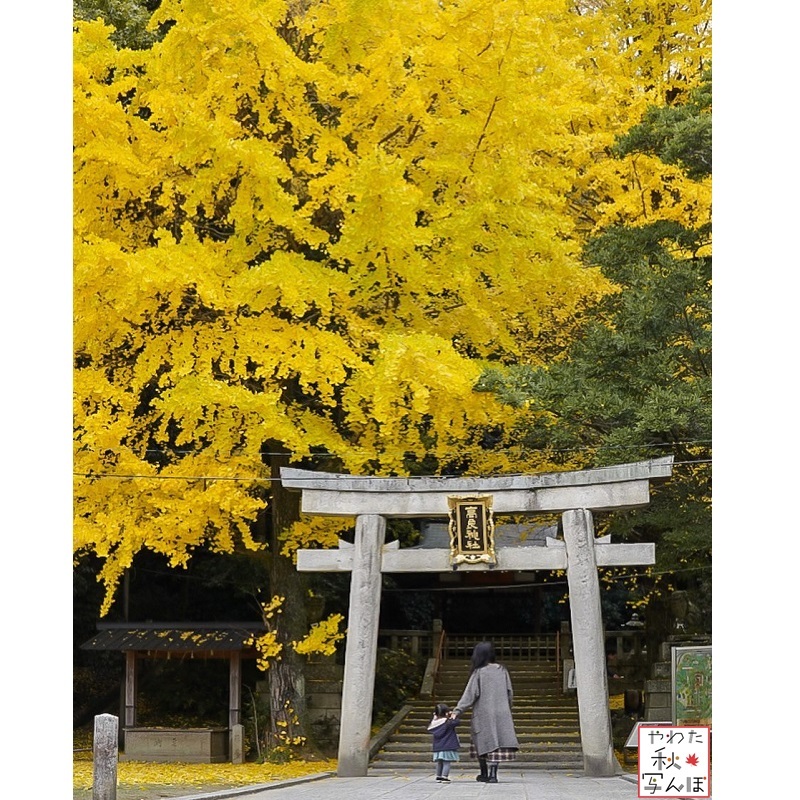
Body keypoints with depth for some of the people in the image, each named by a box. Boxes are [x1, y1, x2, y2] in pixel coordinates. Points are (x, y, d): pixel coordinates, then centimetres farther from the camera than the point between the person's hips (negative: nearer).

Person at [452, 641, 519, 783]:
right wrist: (508, 707, 22)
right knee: (497, 742, 2)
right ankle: (493, 773, -9)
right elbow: (510, 693, 7)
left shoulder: (479, 673, -8)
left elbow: (470, 694, -12)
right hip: (501, 713, 3)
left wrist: (457, 711, -12)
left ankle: (484, 774, 19)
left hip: (483, 715, -3)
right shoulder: (502, 671, 3)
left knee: (484, 743, 11)